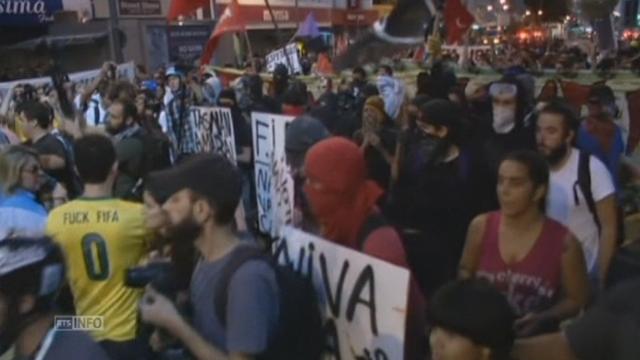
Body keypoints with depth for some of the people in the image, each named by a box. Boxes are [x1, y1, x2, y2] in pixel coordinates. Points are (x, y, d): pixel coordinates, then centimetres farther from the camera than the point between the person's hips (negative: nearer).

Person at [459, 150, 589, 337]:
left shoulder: (564, 242, -11)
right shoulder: (480, 227, -5)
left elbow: (576, 299, 0)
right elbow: (466, 270, 12)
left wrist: (543, 319, -14)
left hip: (535, 339, -2)